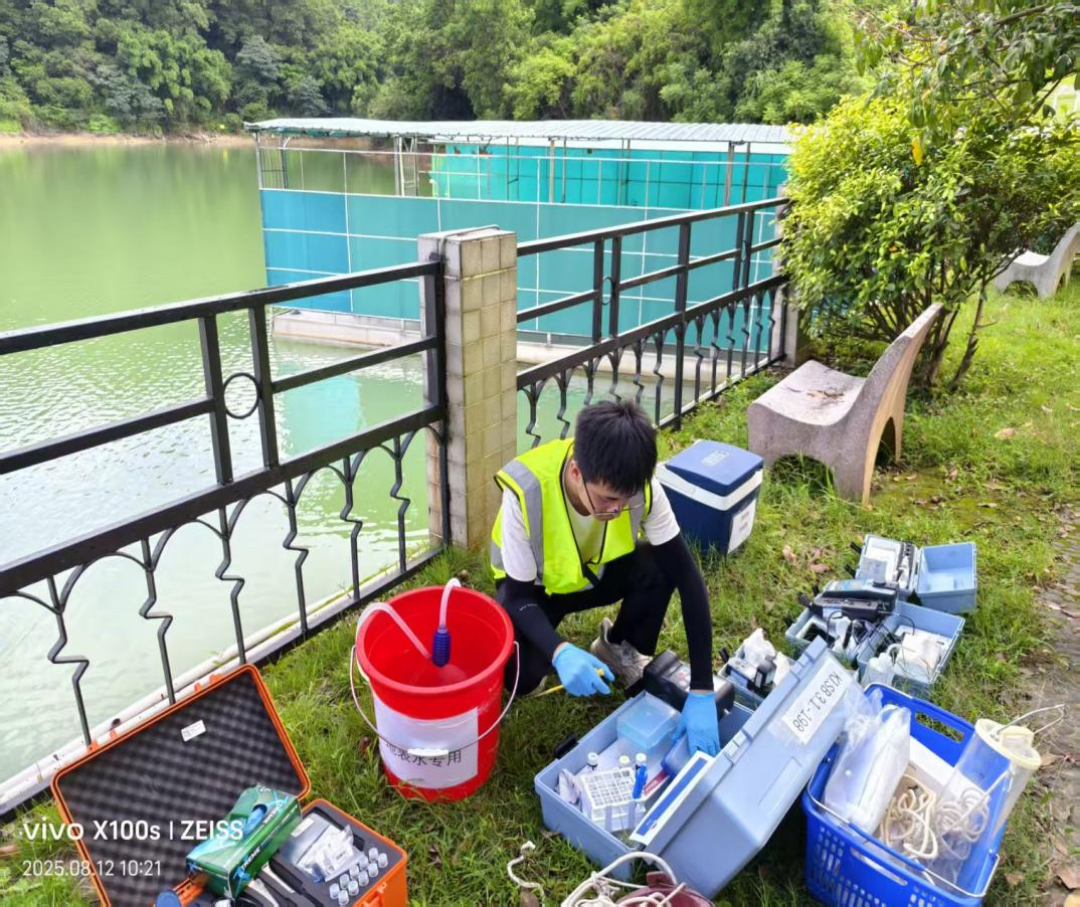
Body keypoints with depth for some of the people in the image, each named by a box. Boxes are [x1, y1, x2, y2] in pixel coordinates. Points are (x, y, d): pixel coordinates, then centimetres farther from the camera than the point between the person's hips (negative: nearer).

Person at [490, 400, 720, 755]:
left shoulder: (642, 487, -30)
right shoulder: (526, 493, -37)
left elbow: (688, 578, -27)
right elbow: (519, 595, -28)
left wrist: (701, 692, -31)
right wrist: (560, 653, -48)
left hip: (597, 572, 3)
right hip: (534, 586, -2)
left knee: (661, 567, -28)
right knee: (521, 675, -30)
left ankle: (620, 648, 1)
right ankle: (547, 653, 8)